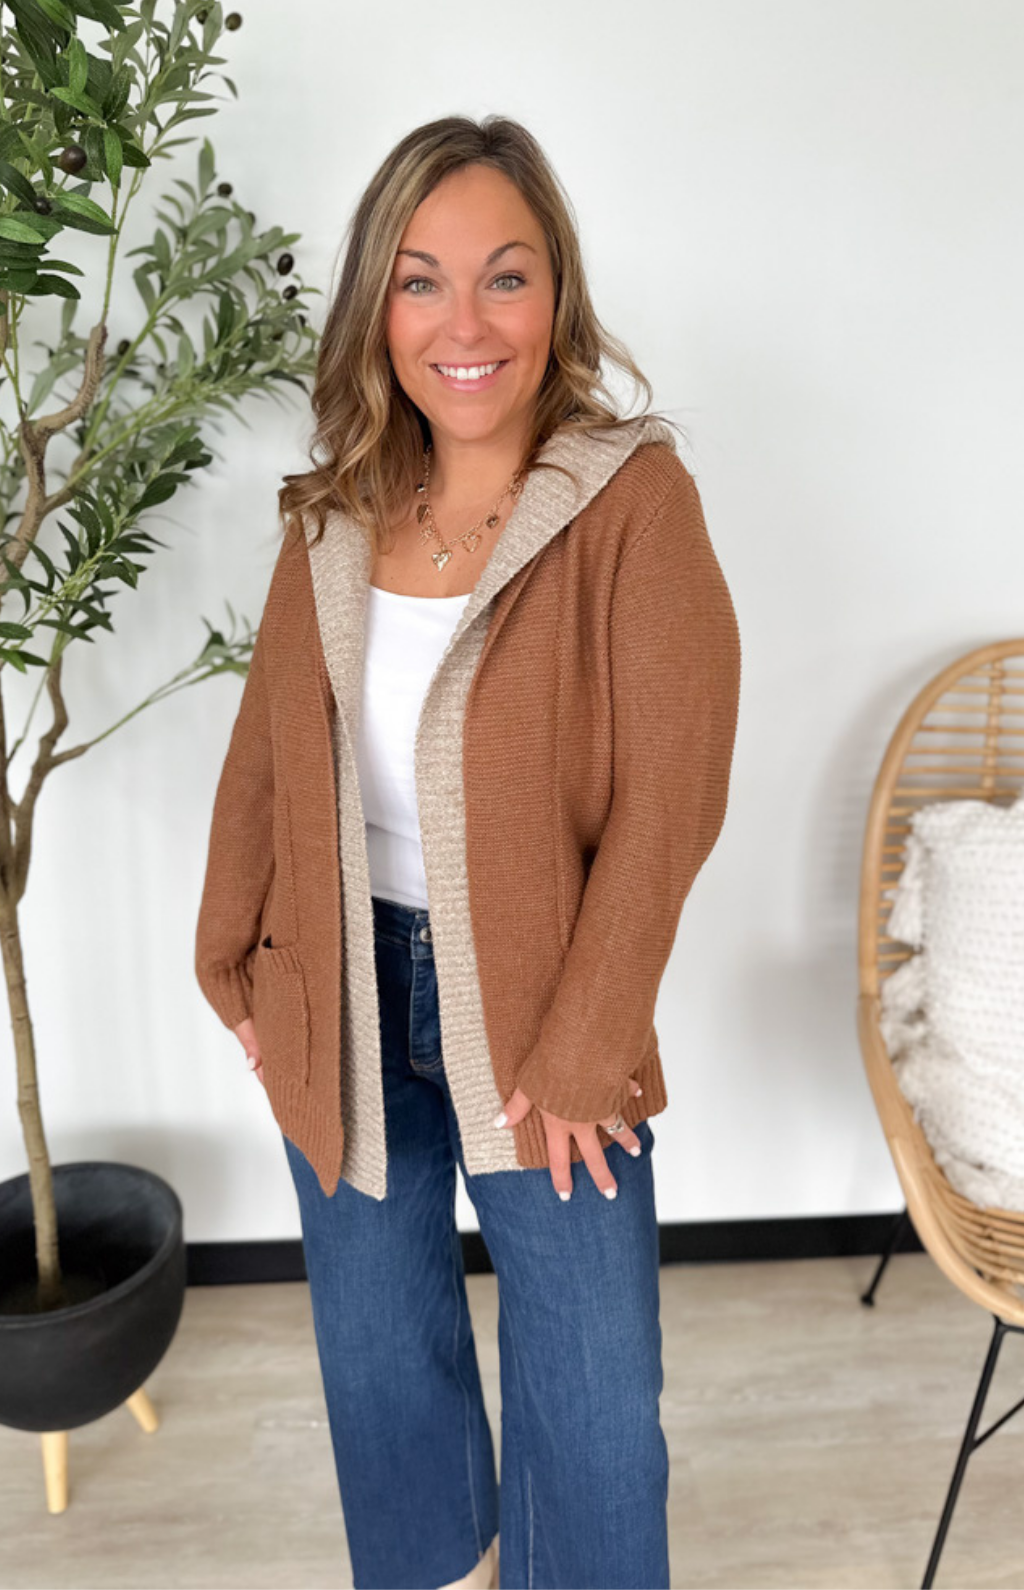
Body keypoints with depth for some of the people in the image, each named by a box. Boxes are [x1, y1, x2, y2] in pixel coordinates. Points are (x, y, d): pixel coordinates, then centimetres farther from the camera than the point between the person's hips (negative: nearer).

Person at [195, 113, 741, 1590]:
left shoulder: (633, 498, -14)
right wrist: (234, 962, 5)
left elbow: (666, 801, -17)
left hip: (539, 1008, -4)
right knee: (379, 1347, 24)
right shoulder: (335, 513, 1)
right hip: (347, 995, 5)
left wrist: (580, 1053, -16)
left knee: (594, 1400, 13)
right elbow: (268, 753, 6)